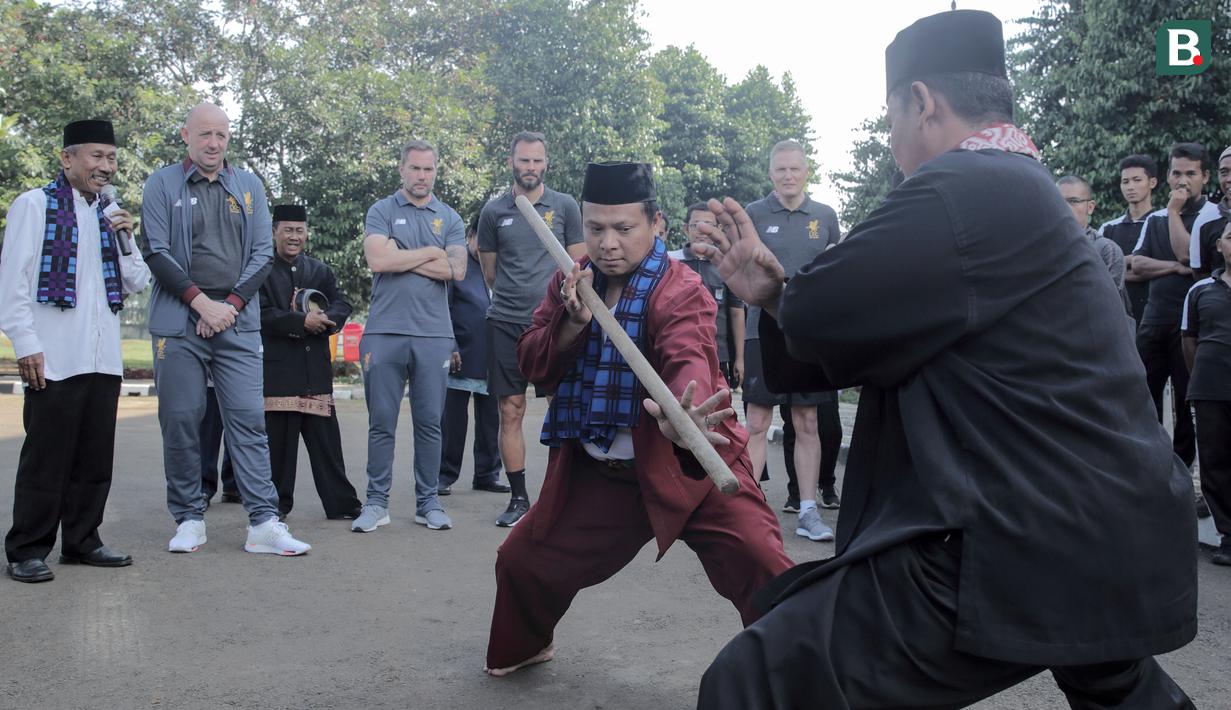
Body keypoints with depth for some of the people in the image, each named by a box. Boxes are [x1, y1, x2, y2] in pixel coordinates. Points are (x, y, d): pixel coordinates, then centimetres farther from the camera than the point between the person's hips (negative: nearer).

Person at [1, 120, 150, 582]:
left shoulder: (108, 214, 17)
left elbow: (137, 283, 17)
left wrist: (125, 239, 1)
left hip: (103, 360, 6)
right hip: (54, 359, -6)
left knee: (95, 458, 10)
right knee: (47, 458, -2)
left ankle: (81, 542, 20)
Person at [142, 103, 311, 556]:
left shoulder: (249, 186, 12)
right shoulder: (163, 184, 6)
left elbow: (263, 253, 7)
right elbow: (156, 251, -2)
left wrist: (229, 305, -5)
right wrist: (201, 301, -12)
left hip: (237, 320, 1)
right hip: (180, 322, -1)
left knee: (248, 419, -2)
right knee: (181, 420, 2)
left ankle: (264, 522, -2)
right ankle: (189, 519, 14)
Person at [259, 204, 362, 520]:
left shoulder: (321, 271, 17)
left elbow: (342, 306, 7)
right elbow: (262, 314, -9)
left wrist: (324, 320, -15)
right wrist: (303, 322, -18)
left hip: (316, 367, 4)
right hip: (277, 367, -3)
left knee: (326, 440, 5)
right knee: (278, 441, 1)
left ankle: (341, 503, 10)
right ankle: (277, 504, 12)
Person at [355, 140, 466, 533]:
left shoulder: (449, 218, 12)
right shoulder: (381, 211, 8)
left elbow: (456, 269, -3)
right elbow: (377, 259, -10)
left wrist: (401, 259, -5)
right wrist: (431, 253, -2)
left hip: (434, 334, 1)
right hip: (384, 332, -1)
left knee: (430, 423, 5)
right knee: (381, 422, 2)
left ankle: (428, 502, 14)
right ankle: (376, 502, 10)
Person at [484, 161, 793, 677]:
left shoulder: (681, 291, -18)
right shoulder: (570, 283, 2)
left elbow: (687, 361, -39)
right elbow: (533, 367, -3)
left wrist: (681, 417, -61)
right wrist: (572, 322, -23)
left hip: (687, 467, -5)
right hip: (595, 474, 5)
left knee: (767, 574, -21)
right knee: (521, 562, 14)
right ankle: (522, 649, 45)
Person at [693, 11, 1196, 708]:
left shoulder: (964, 188, -16)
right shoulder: (1022, 189, 16)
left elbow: (815, 320, -15)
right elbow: (893, 336, 16)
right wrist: (772, 290, 7)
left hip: (1023, 547, -11)